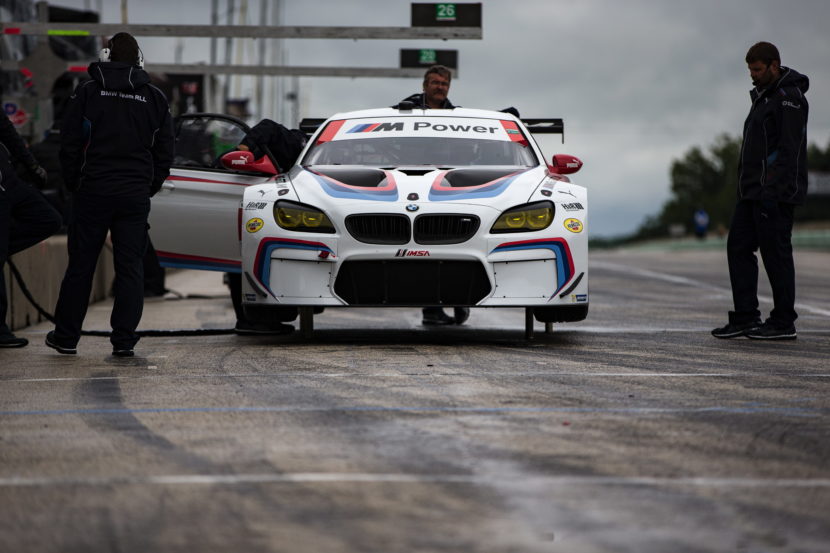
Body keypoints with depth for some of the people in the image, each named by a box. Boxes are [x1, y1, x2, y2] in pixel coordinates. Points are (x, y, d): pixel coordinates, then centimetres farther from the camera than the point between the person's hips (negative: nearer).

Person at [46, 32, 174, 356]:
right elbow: (164, 152, 8)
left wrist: (74, 184, 10)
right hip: (135, 196, 1)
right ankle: (124, 340, 1)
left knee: (81, 265, 6)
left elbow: (69, 145, -1)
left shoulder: (88, 92, -1)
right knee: (130, 267, 4)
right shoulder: (154, 99, 6)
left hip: (93, 192, -1)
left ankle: (66, 336, 11)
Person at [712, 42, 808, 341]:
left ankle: (784, 322, -1)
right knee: (738, 248, 6)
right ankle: (745, 318, 8)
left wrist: (772, 191, -24)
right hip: (753, 192, 10)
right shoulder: (764, 96, 20)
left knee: (776, 253, -6)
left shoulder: (789, 98, -12)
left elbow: (790, 149, -19)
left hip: (775, 193, -10)